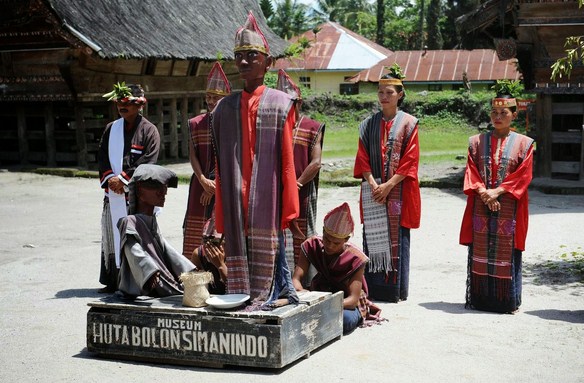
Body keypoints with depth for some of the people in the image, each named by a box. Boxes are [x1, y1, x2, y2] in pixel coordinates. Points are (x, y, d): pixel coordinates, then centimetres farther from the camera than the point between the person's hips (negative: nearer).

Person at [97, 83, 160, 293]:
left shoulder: (149, 130, 0)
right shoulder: (111, 129, 16)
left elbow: (148, 162, -9)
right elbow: (101, 156, 13)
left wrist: (123, 178, -13)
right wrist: (109, 177, -5)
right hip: (112, 193, 5)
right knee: (111, 237, 6)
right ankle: (112, 281, 13)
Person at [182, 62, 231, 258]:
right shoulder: (195, 123, 8)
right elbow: (193, 155, 3)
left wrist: (215, 184, -10)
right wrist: (204, 181, -11)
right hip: (200, 185, 3)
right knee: (195, 229, 4)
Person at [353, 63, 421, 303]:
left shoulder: (408, 123, 1)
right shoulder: (369, 124, 11)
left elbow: (410, 160, -5)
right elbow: (363, 158, 6)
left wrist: (388, 185, -13)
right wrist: (372, 184, -9)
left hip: (398, 191, -3)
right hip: (373, 191, 3)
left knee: (397, 238, -2)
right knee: (373, 238, 2)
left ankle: (396, 289, 6)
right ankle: (373, 289, 8)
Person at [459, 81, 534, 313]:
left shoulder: (523, 143, 4)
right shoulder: (477, 142, 10)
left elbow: (523, 175, -4)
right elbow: (471, 172, 5)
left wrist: (498, 191, -14)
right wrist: (483, 193, -12)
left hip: (509, 209, -2)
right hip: (481, 207, 2)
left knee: (506, 254, -1)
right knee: (480, 253, 3)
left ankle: (507, 301, 7)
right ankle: (479, 298, 11)